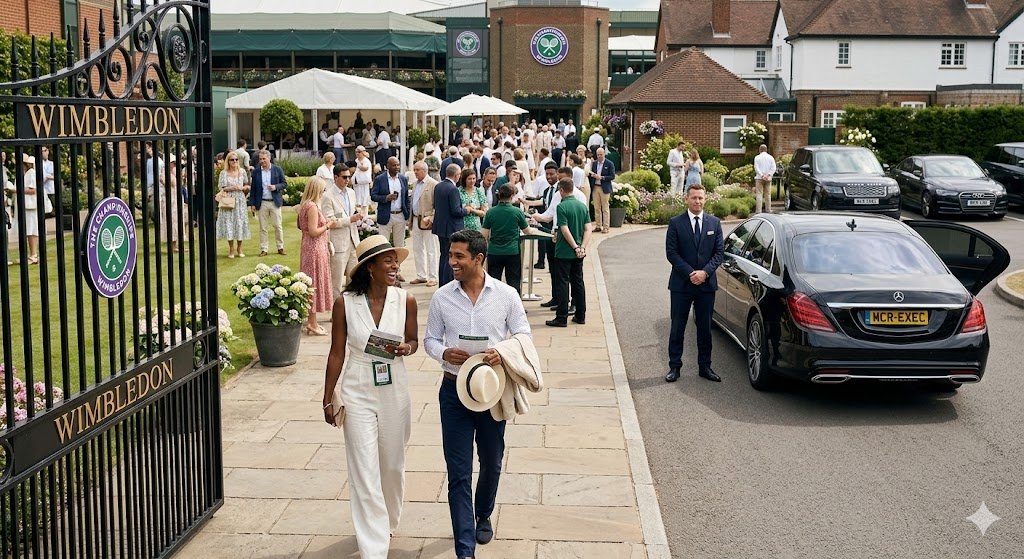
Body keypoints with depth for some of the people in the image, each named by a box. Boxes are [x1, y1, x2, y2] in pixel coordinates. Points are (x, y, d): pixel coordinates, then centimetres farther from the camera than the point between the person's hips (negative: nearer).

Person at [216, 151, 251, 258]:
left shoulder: (243, 172, 6)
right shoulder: (224, 173, -1)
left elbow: (248, 186, 13)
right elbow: (221, 188, -4)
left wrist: (242, 188, -7)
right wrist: (232, 188, -16)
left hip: (240, 201, 2)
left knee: (240, 222, 2)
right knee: (229, 223, -2)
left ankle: (239, 249, 13)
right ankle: (231, 250, 8)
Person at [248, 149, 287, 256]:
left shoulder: (277, 170, 1)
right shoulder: (256, 172, 4)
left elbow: (284, 183, 5)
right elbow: (253, 188, 6)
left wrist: (276, 187, -15)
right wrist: (252, 203, 2)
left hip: (275, 202, -1)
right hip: (262, 203, 1)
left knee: (278, 226, 3)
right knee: (263, 228, 3)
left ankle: (280, 247, 14)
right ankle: (263, 249, 8)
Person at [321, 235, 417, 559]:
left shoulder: (406, 301, -8)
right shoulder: (345, 304, -11)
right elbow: (336, 354, -3)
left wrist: (406, 348, -16)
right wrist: (328, 399, 0)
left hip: (394, 392, 2)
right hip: (358, 395, -2)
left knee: (392, 465, 18)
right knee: (364, 473, -1)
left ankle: (388, 522, 45)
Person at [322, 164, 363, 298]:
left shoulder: (351, 192, 13)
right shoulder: (328, 196, -10)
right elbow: (328, 221, -16)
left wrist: (357, 217, 1)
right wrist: (350, 219, -20)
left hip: (353, 241, 7)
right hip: (338, 243, -7)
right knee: (336, 280, -1)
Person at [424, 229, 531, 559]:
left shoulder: (506, 295, -6)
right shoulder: (442, 297, -3)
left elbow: (523, 336, 1)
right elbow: (430, 339, 6)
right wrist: (444, 353, -17)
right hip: (454, 389, 0)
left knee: (491, 463, 19)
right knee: (458, 471, -2)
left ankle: (483, 516, 47)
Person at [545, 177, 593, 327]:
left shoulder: (562, 206, -14)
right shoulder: (582, 206, 6)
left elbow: (565, 230, -19)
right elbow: (588, 229, 0)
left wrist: (576, 247, -14)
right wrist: (582, 247, -6)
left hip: (564, 252, -6)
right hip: (578, 253, 6)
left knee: (562, 284, -1)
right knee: (578, 282, 14)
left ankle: (561, 318, -1)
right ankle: (581, 316, 18)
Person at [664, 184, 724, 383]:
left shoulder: (714, 223, 6)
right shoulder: (675, 223, -1)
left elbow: (719, 252, 3)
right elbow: (671, 253, -6)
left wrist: (705, 272, -11)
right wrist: (690, 273, -14)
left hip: (707, 284, 2)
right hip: (681, 284, -2)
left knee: (705, 328, 9)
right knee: (677, 327, 4)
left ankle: (705, 366, 18)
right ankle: (674, 366, 12)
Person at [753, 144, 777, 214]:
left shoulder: (757, 158, -2)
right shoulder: (771, 157, 6)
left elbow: (756, 168, -10)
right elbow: (773, 168, -3)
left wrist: (762, 175, -13)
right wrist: (768, 175, -11)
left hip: (759, 178, -3)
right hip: (768, 179, 3)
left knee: (759, 194, -4)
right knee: (768, 194, 10)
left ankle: (758, 210, -10)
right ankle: (768, 209, 12)